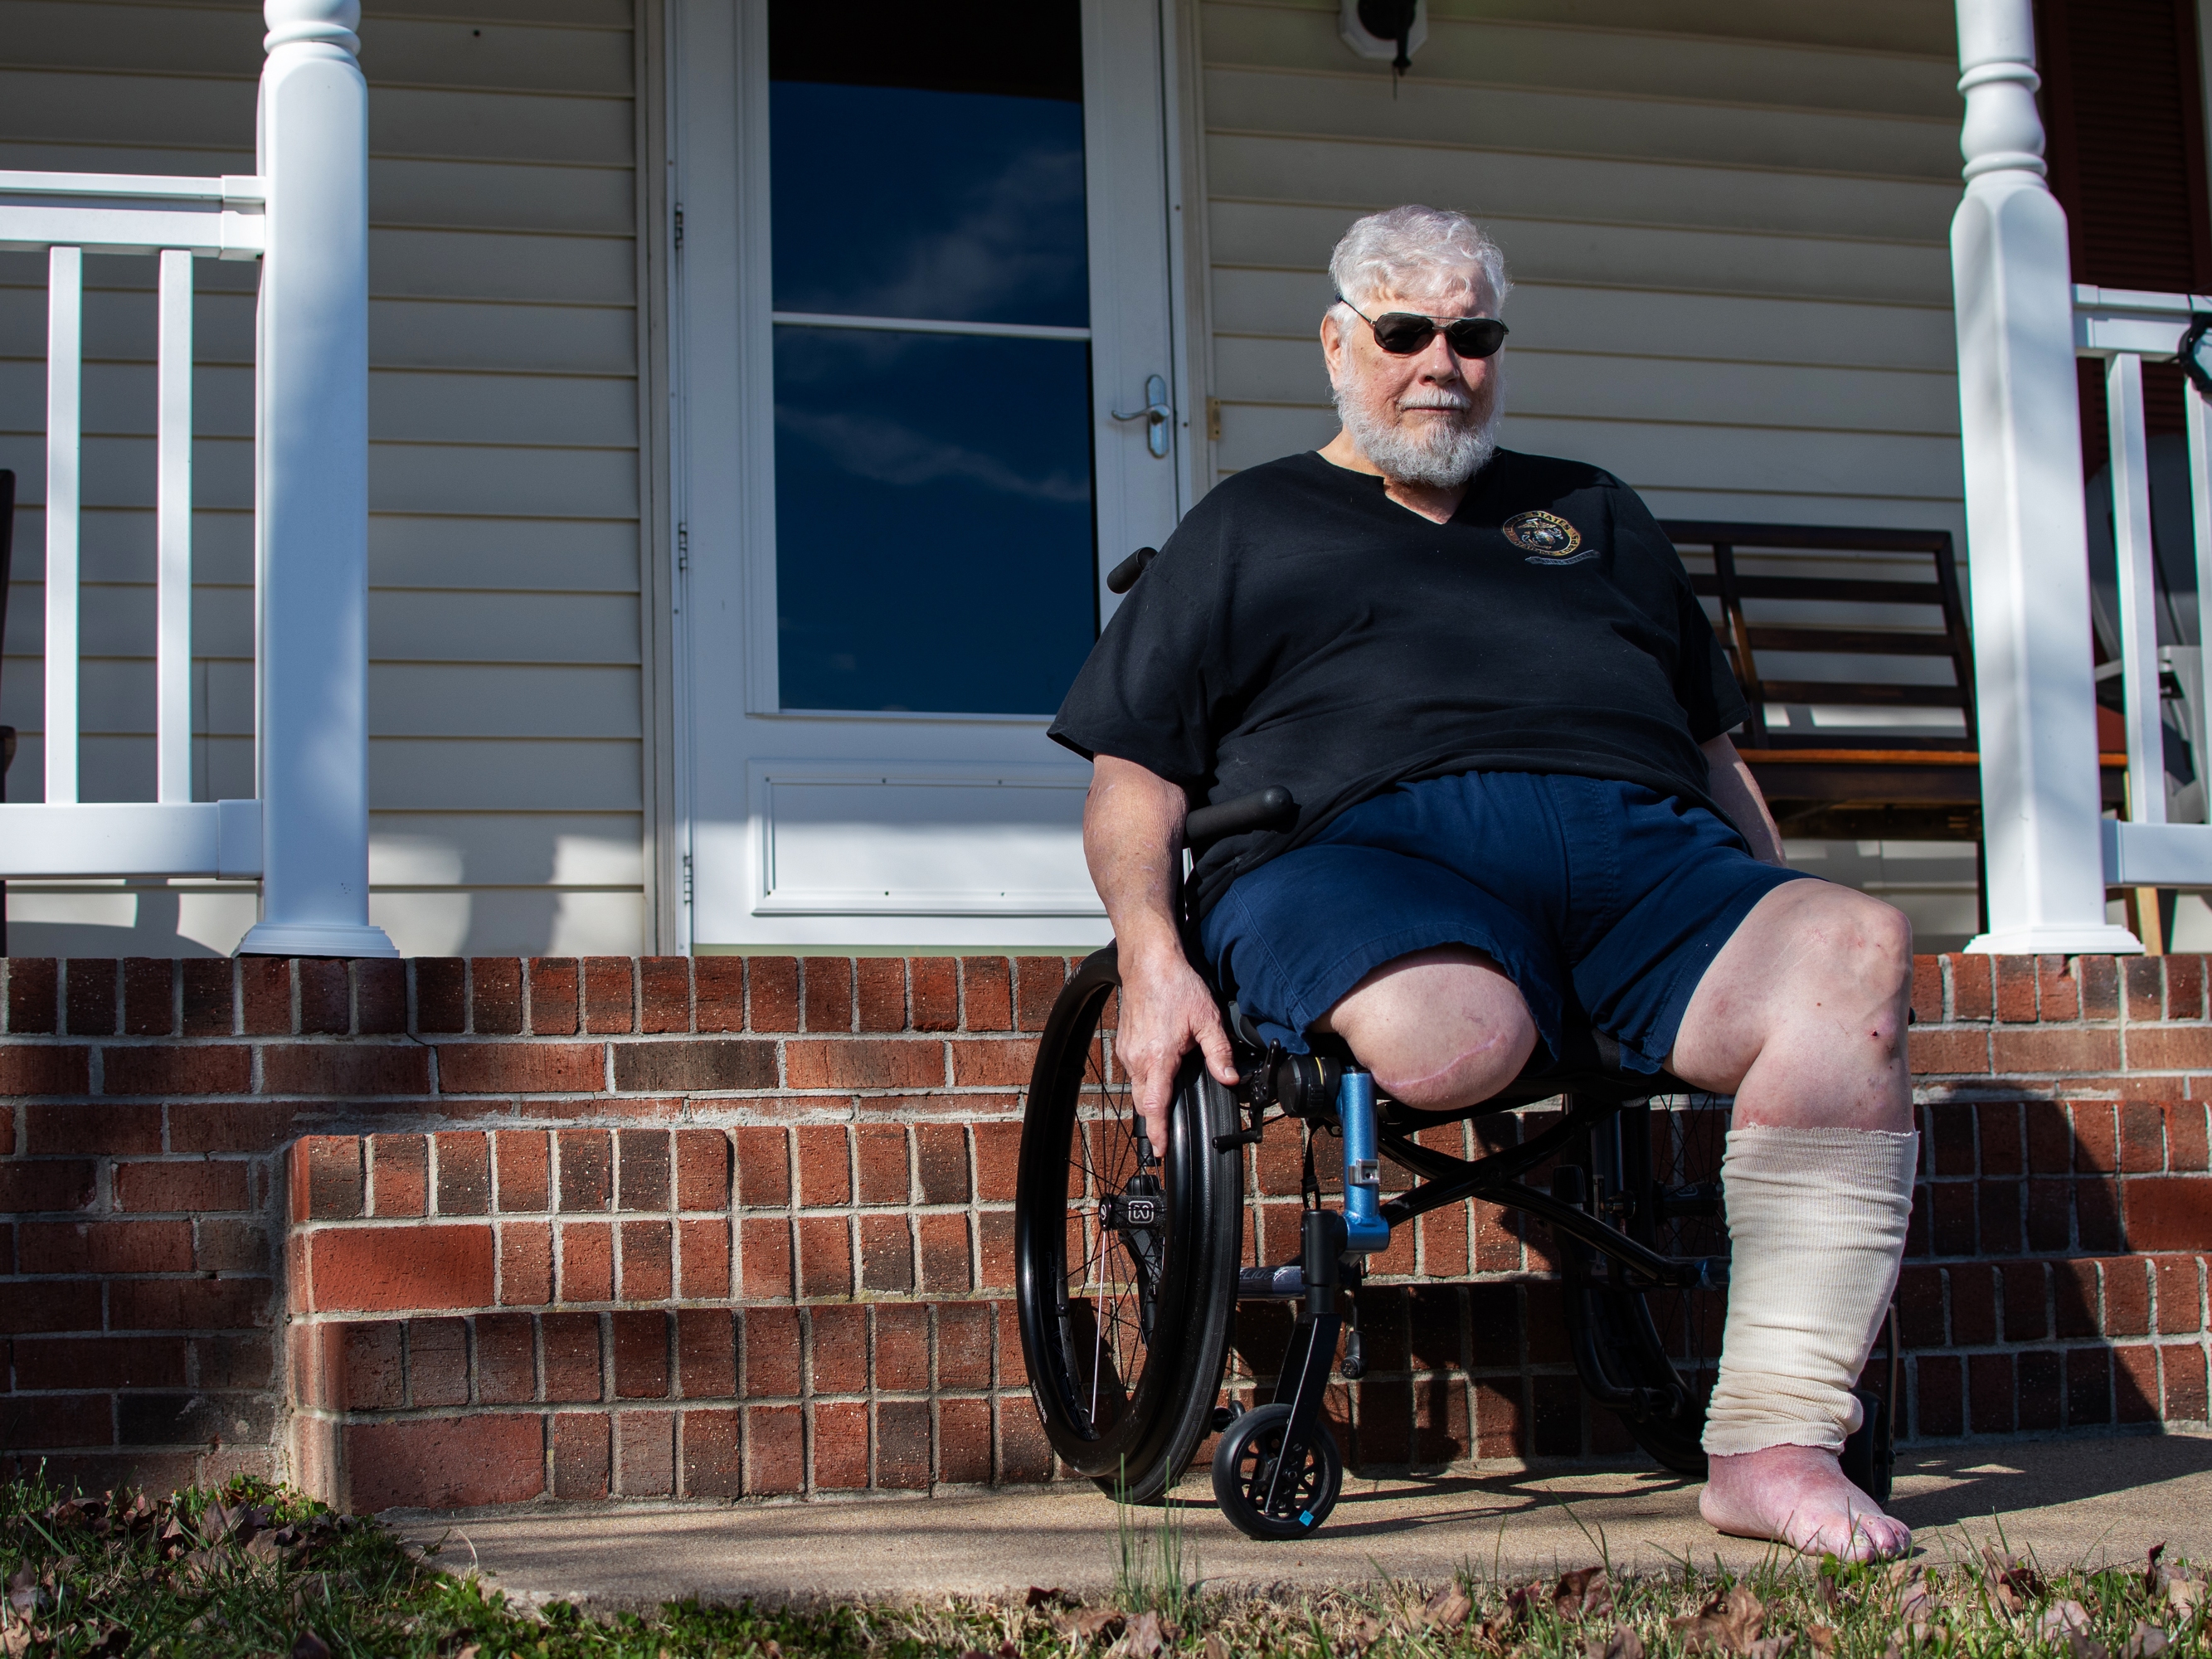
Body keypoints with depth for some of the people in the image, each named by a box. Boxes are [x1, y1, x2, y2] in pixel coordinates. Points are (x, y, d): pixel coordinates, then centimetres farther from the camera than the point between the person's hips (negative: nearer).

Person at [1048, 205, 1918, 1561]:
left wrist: (1783, 928, 15)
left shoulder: (1592, 513, 34)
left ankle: (1775, 1445, -32)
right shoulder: (1248, 526, 24)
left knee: (1856, 954, -30)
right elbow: (1134, 771, 14)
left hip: (1640, 843, 4)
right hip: (1363, 840, -3)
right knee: (1452, 1038, -42)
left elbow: (1714, 748, 31)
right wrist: (1151, 954, -5)